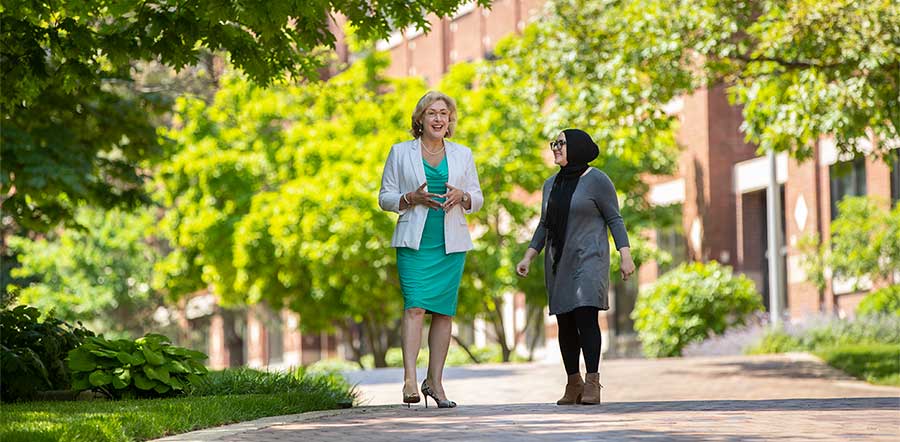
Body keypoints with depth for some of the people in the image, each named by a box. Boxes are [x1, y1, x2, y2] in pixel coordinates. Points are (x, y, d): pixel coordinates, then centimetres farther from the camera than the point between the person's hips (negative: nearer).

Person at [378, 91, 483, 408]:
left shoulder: (462, 154, 13)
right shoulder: (400, 153, 7)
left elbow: (477, 197, 15)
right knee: (415, 306, -17)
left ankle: (435, 382, 9)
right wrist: (412, 198, -12)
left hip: (451, 244, 3)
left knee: (444, 311, 2)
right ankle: (409, 380, -24)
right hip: (414, 242, -3)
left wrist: (461, 197, -8)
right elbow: (385, 197, 7)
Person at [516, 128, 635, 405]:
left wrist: (626, 256, -11)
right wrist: (528, 258, 13)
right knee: (565, 322, 3)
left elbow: (614, 219, -3)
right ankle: (573, 384, 10)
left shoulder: (596, 181, -3)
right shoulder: (551, 184, 16)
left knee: (585, 316, -17)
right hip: (558, 263, 6)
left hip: (589, 258, -6)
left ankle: (592, 383, -18)